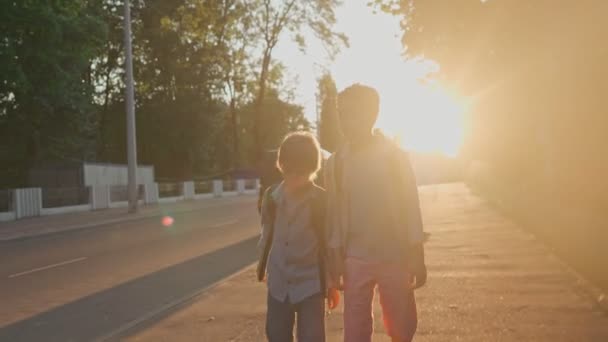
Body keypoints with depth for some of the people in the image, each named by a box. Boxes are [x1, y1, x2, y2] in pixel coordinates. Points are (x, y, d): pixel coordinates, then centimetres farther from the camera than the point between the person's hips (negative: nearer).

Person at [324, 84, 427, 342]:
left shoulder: (396, 156, -3)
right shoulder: (336, 162, 2)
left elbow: (411, 207, -2)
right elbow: (334, 214, 5)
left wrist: (418, 258, -4)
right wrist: (335, 260, 1)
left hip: (396, 257, -1)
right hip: (355, 260, 1)